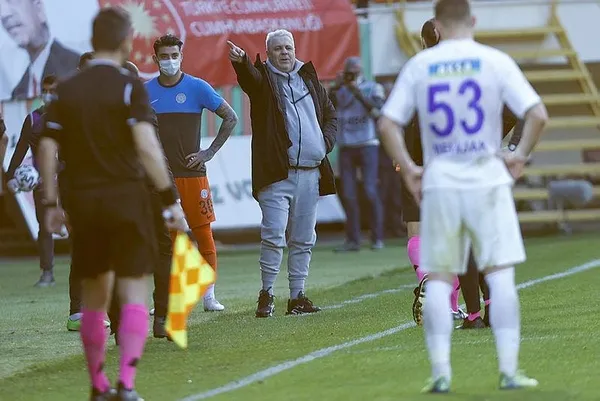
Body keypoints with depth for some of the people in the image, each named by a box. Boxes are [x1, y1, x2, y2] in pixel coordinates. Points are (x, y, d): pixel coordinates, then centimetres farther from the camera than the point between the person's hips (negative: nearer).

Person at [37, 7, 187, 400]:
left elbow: (47, 149, 5)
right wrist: (171, 199, -13)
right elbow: (146, 146, -17)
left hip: (82, 201, 4)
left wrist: (52, 204, 13)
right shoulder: (130, 87, -7)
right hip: (126, 197, -4)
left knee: (95, 296, 15)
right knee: (134, 296, -1)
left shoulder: (67, 89, 7)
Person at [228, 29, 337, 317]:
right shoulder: (263, 78, 1)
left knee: (303, 239, 9)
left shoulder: (309, 78, 16)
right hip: (276, 173, -5)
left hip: (310, 172, 5)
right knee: (273, 235, -12)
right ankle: (266, 293, -2)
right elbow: (250, 77, -24)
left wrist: (327, 140, 7)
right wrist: (241, 62, -46)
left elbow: (330, 114, 26)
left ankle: (297, 296, 15)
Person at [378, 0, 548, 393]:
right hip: (487, 179, -1)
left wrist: (408, 167, 7)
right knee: (500, 274, 2)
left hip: (438, 182, 1)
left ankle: (440, 371, 3)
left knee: (439, 279, 7)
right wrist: (520, 155, 4)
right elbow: (538, 115, -9)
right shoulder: (495, 61, -2)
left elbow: (388, 125, -1)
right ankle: (509, 370, -1)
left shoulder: (418, 66, 2)